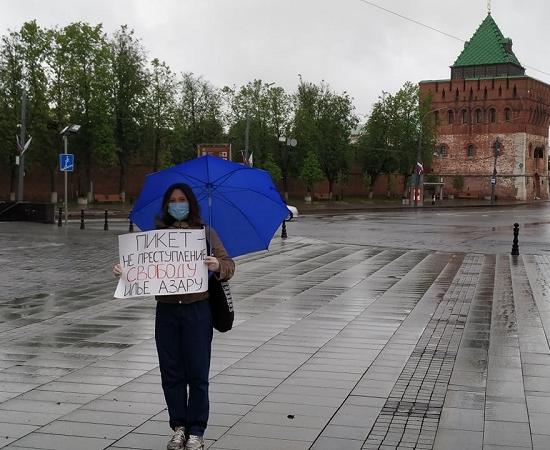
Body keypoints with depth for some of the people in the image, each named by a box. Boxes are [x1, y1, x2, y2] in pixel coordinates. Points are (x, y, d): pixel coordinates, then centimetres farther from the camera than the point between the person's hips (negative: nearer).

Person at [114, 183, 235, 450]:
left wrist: (218, 266, -23)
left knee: (197, 373, 0)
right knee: (171, 373, 6)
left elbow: (228, 264, 0)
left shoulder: (206, 233, 5)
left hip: (197, 309, -2)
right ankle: (179, 428, 20)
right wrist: (123, 269, -13)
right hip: (166, 310, 2)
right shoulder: (157, 235, 9)